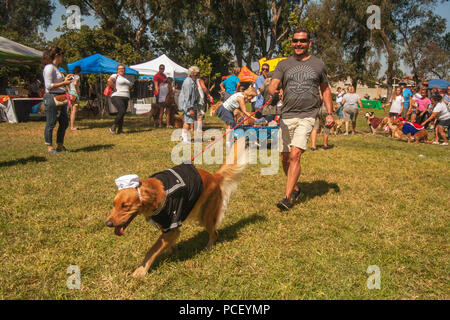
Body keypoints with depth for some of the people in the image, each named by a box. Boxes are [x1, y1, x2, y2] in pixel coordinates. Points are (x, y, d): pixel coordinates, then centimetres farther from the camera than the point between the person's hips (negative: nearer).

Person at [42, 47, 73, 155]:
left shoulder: (56, 68, 17)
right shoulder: (49, 68, -12)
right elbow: (49, 86, -17)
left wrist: (65, 79, 12)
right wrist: (64, 83, -15)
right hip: (52, 97, -10)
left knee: (64, 123, 13)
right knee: (51, 124, -2)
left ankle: (60, 146, 23)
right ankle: (50, 147, 6)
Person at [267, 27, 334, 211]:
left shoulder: (318, 64, 11)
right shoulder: (284, 64, 10)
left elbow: (325, 89, 21)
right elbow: (273, 85, -4)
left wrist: (330, 113, 15)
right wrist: (273, 93, -28)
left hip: (308, 115, -2)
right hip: (287, 116, 2)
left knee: (295, 155, -17)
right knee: (285, 158, 5)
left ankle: (287, 198, -14)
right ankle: (295, 188, 29)